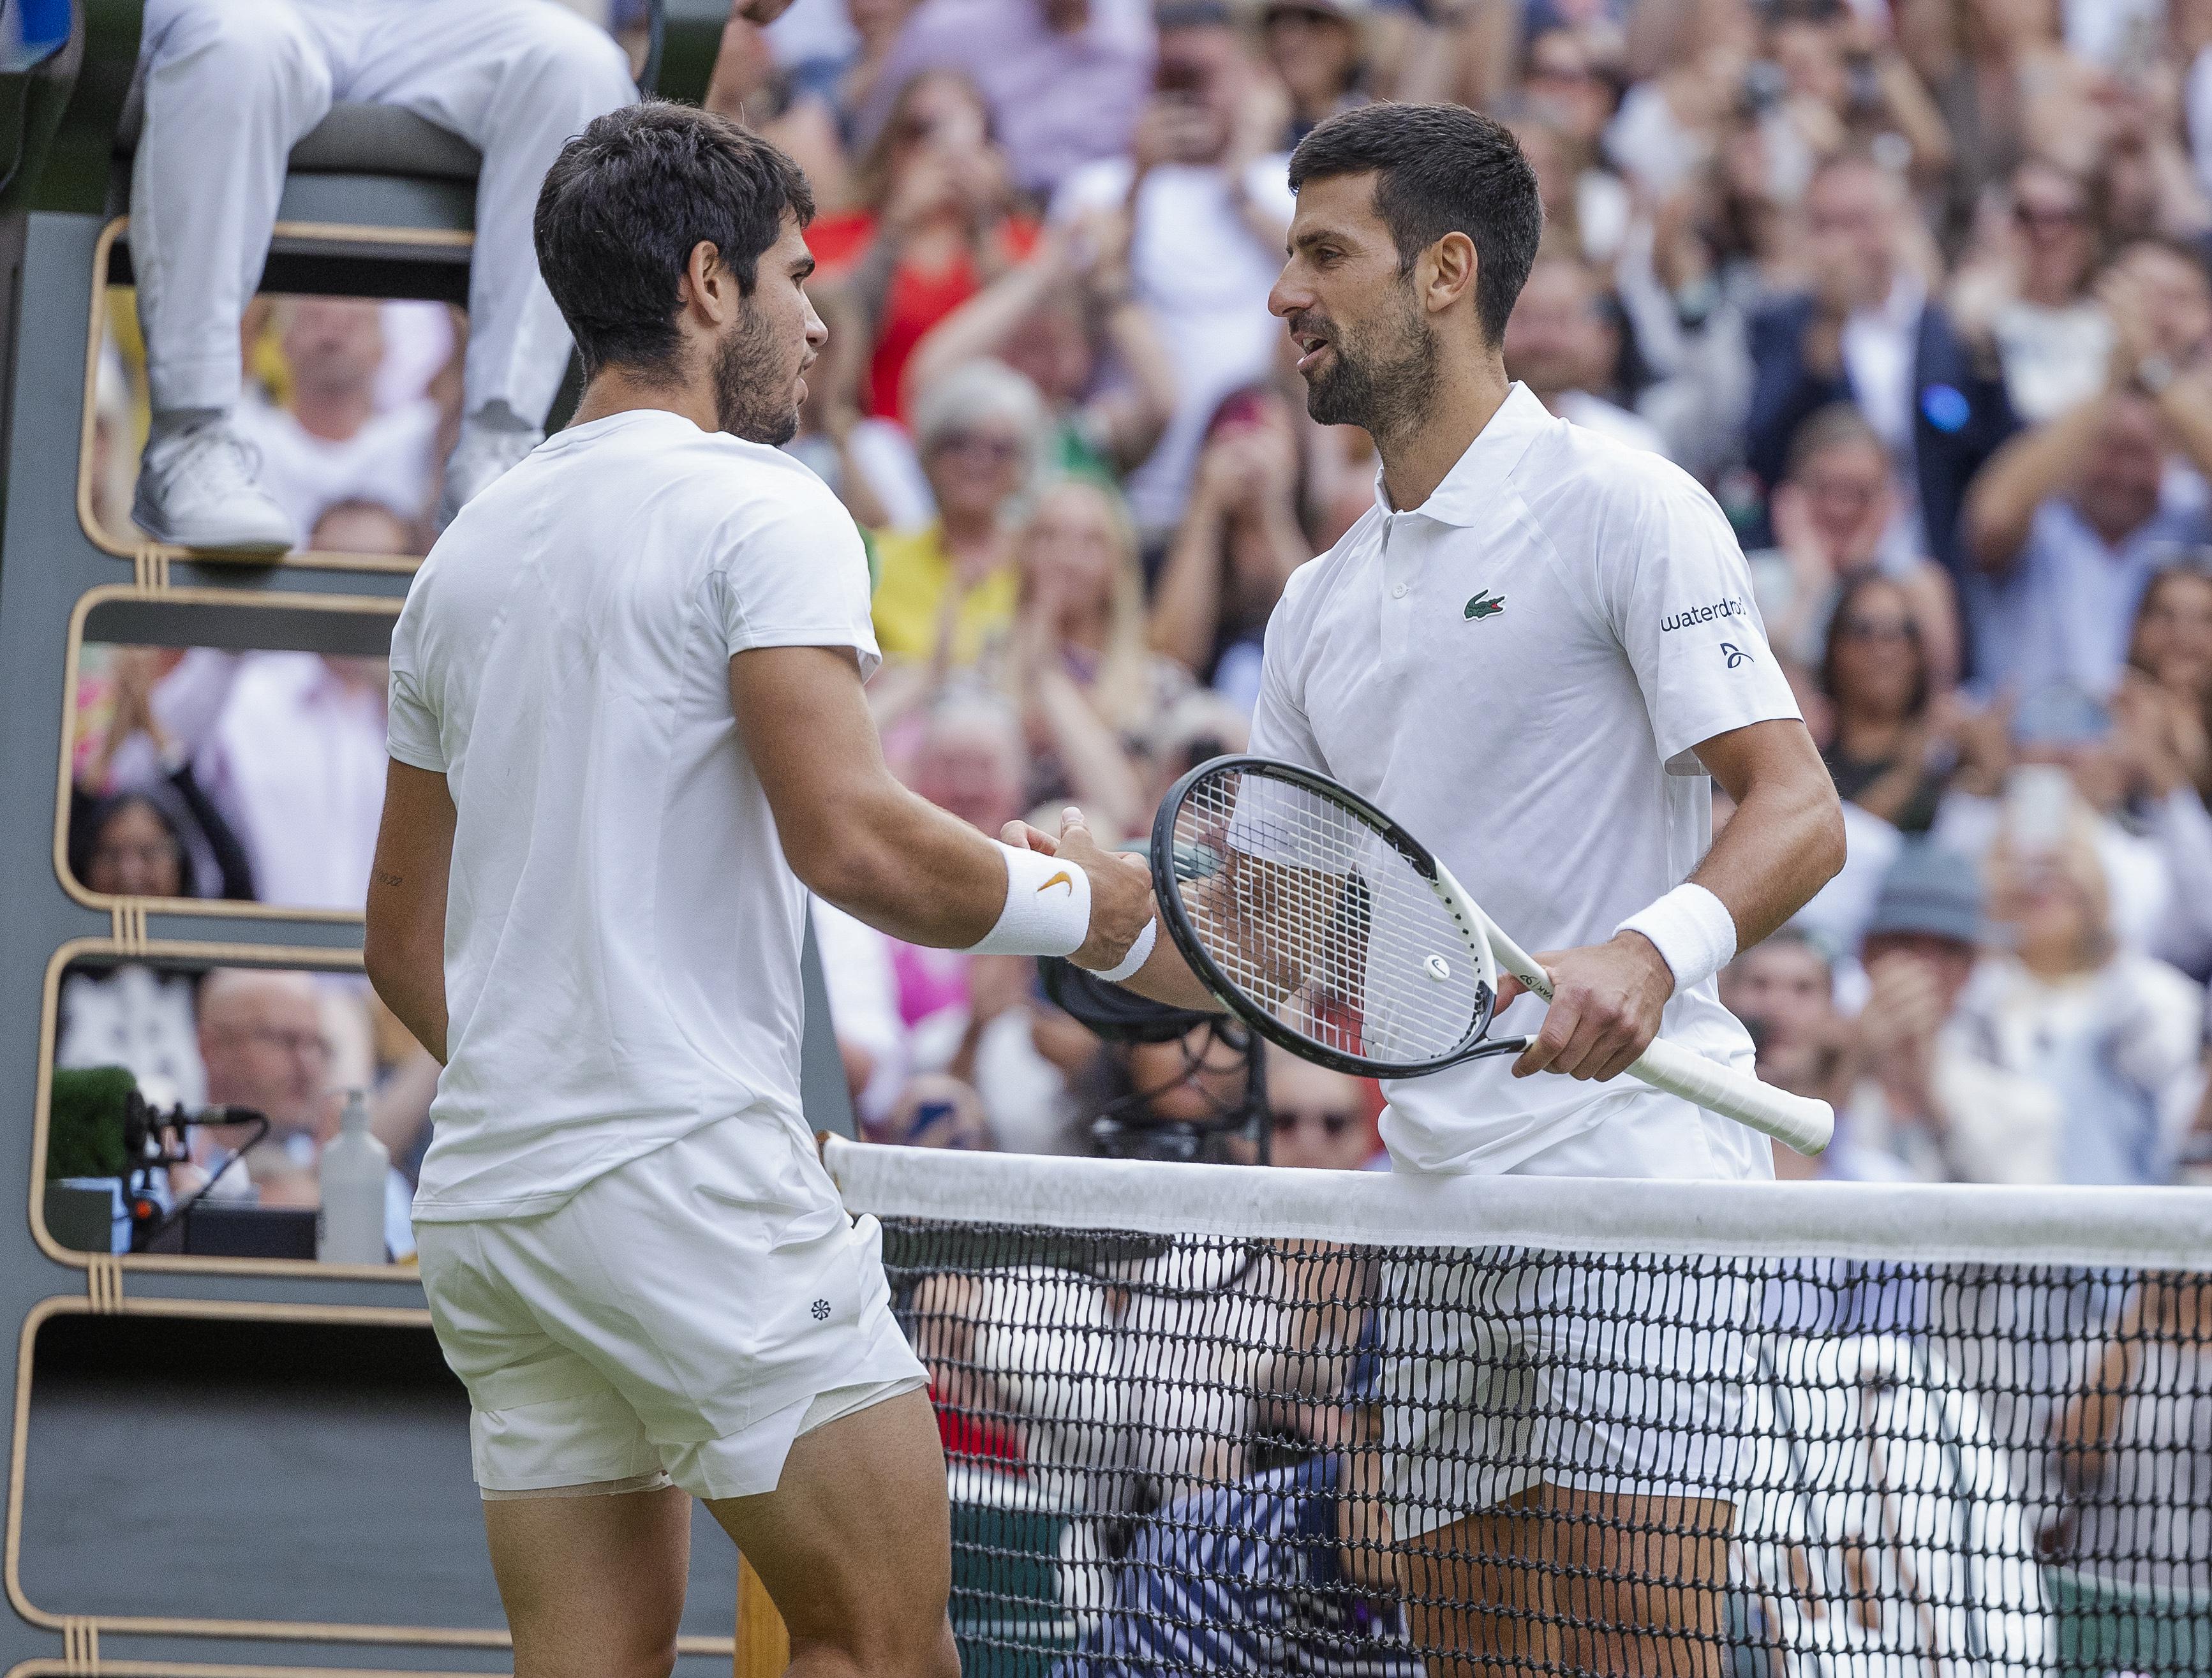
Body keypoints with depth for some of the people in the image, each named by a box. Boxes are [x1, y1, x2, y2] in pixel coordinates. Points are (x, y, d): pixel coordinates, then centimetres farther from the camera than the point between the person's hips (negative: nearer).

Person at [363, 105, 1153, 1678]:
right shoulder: (759, 511, -6)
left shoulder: (469, 553, 18)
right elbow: (849, 838, -19)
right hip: (691, 1174, -8)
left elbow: (406, 940, 22)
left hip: (487, 1194, 8)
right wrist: (1099, 907, -8)